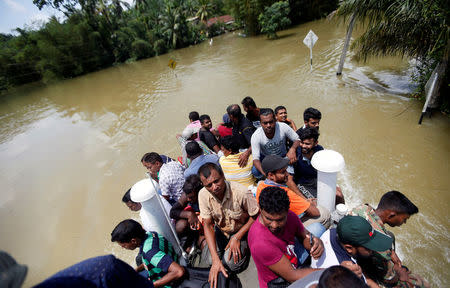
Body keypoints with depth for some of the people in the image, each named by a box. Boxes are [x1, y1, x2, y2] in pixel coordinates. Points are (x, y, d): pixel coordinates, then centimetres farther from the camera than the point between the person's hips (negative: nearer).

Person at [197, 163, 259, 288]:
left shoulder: (241, 192, -35)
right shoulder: (203, 195, -23)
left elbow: (256, 216, -19)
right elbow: (208, 225, -16)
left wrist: (237, 237, -19)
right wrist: (215, 259, -23)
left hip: (241, 230, -3)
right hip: (221, 230, 4)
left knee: (232, 264, -18)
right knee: (209, 259, -8)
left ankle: (244, 245, 13)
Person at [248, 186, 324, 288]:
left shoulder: (290, 216, -17)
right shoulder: (260, 243, -33)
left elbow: (305, 237, 0)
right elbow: (292, 277, -26)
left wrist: (316, 243, -23)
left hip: (296, 266, 6)